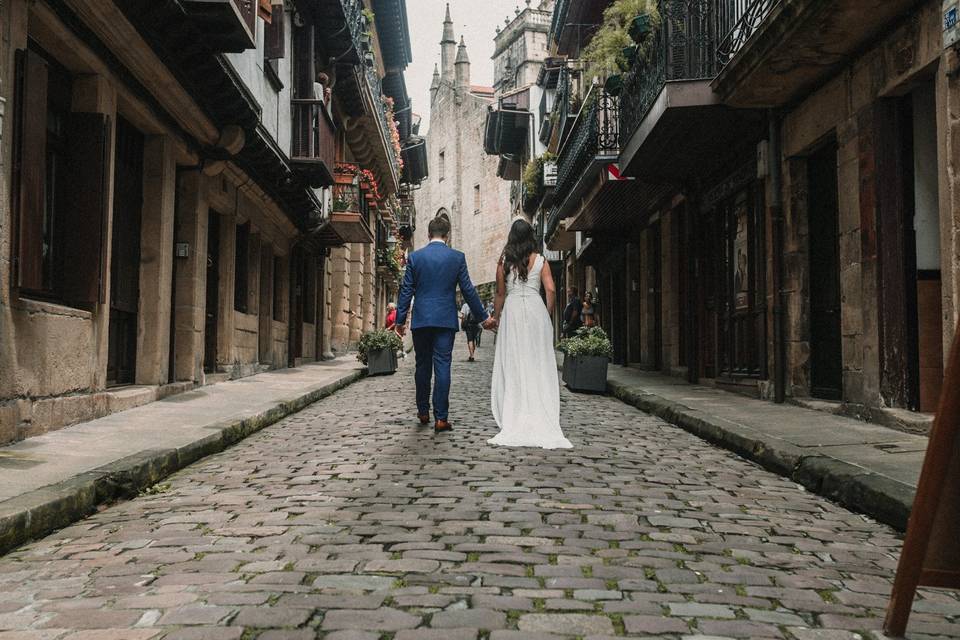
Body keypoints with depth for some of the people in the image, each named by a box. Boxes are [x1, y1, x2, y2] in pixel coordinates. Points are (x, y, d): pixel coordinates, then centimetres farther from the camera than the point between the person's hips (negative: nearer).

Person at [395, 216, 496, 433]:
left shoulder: (414, 257, 1)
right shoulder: (457, 257, -1)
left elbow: (406, 291, 2)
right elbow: (468, 290, 0)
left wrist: (400, 320, 8)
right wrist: (483, 317, 9)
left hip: (421, 320, 1)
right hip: (446, 320, -1)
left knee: (423, 366, 13)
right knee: (442, 366, -1)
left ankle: (423, 412, 23)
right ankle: (441, 418, -4)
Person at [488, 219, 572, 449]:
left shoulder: (504, 262, 3)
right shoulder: (540, 260, 3)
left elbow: (500, 294, 5)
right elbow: (551, 290, -4)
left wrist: (496, 317, 17)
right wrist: (548, 315, 8)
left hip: (512, 311, 0)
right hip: (536, 309, 0)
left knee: (513, 365, 3)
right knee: (538, 365, 3)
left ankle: (514, 422, 4)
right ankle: (541, 420, 3)